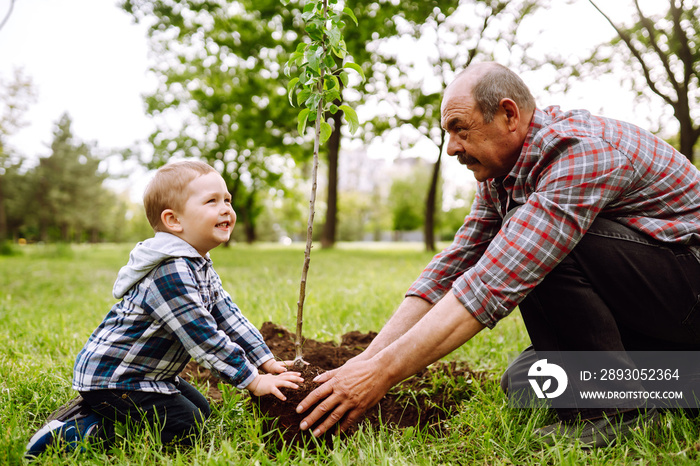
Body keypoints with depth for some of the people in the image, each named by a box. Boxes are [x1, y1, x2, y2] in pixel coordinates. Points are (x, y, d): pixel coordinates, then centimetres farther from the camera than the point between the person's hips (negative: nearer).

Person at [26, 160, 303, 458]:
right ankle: (77, 433, -9)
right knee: (185, 428, -13)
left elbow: (228, 316, 8)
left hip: (144, 372, 10)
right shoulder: (170, 275, -29)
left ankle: (101, 412, 15)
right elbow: (203, 338, -29)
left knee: (200, 409, 15)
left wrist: (267, 361, 4)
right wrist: (254, 381, -22)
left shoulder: (200, 268, 5)